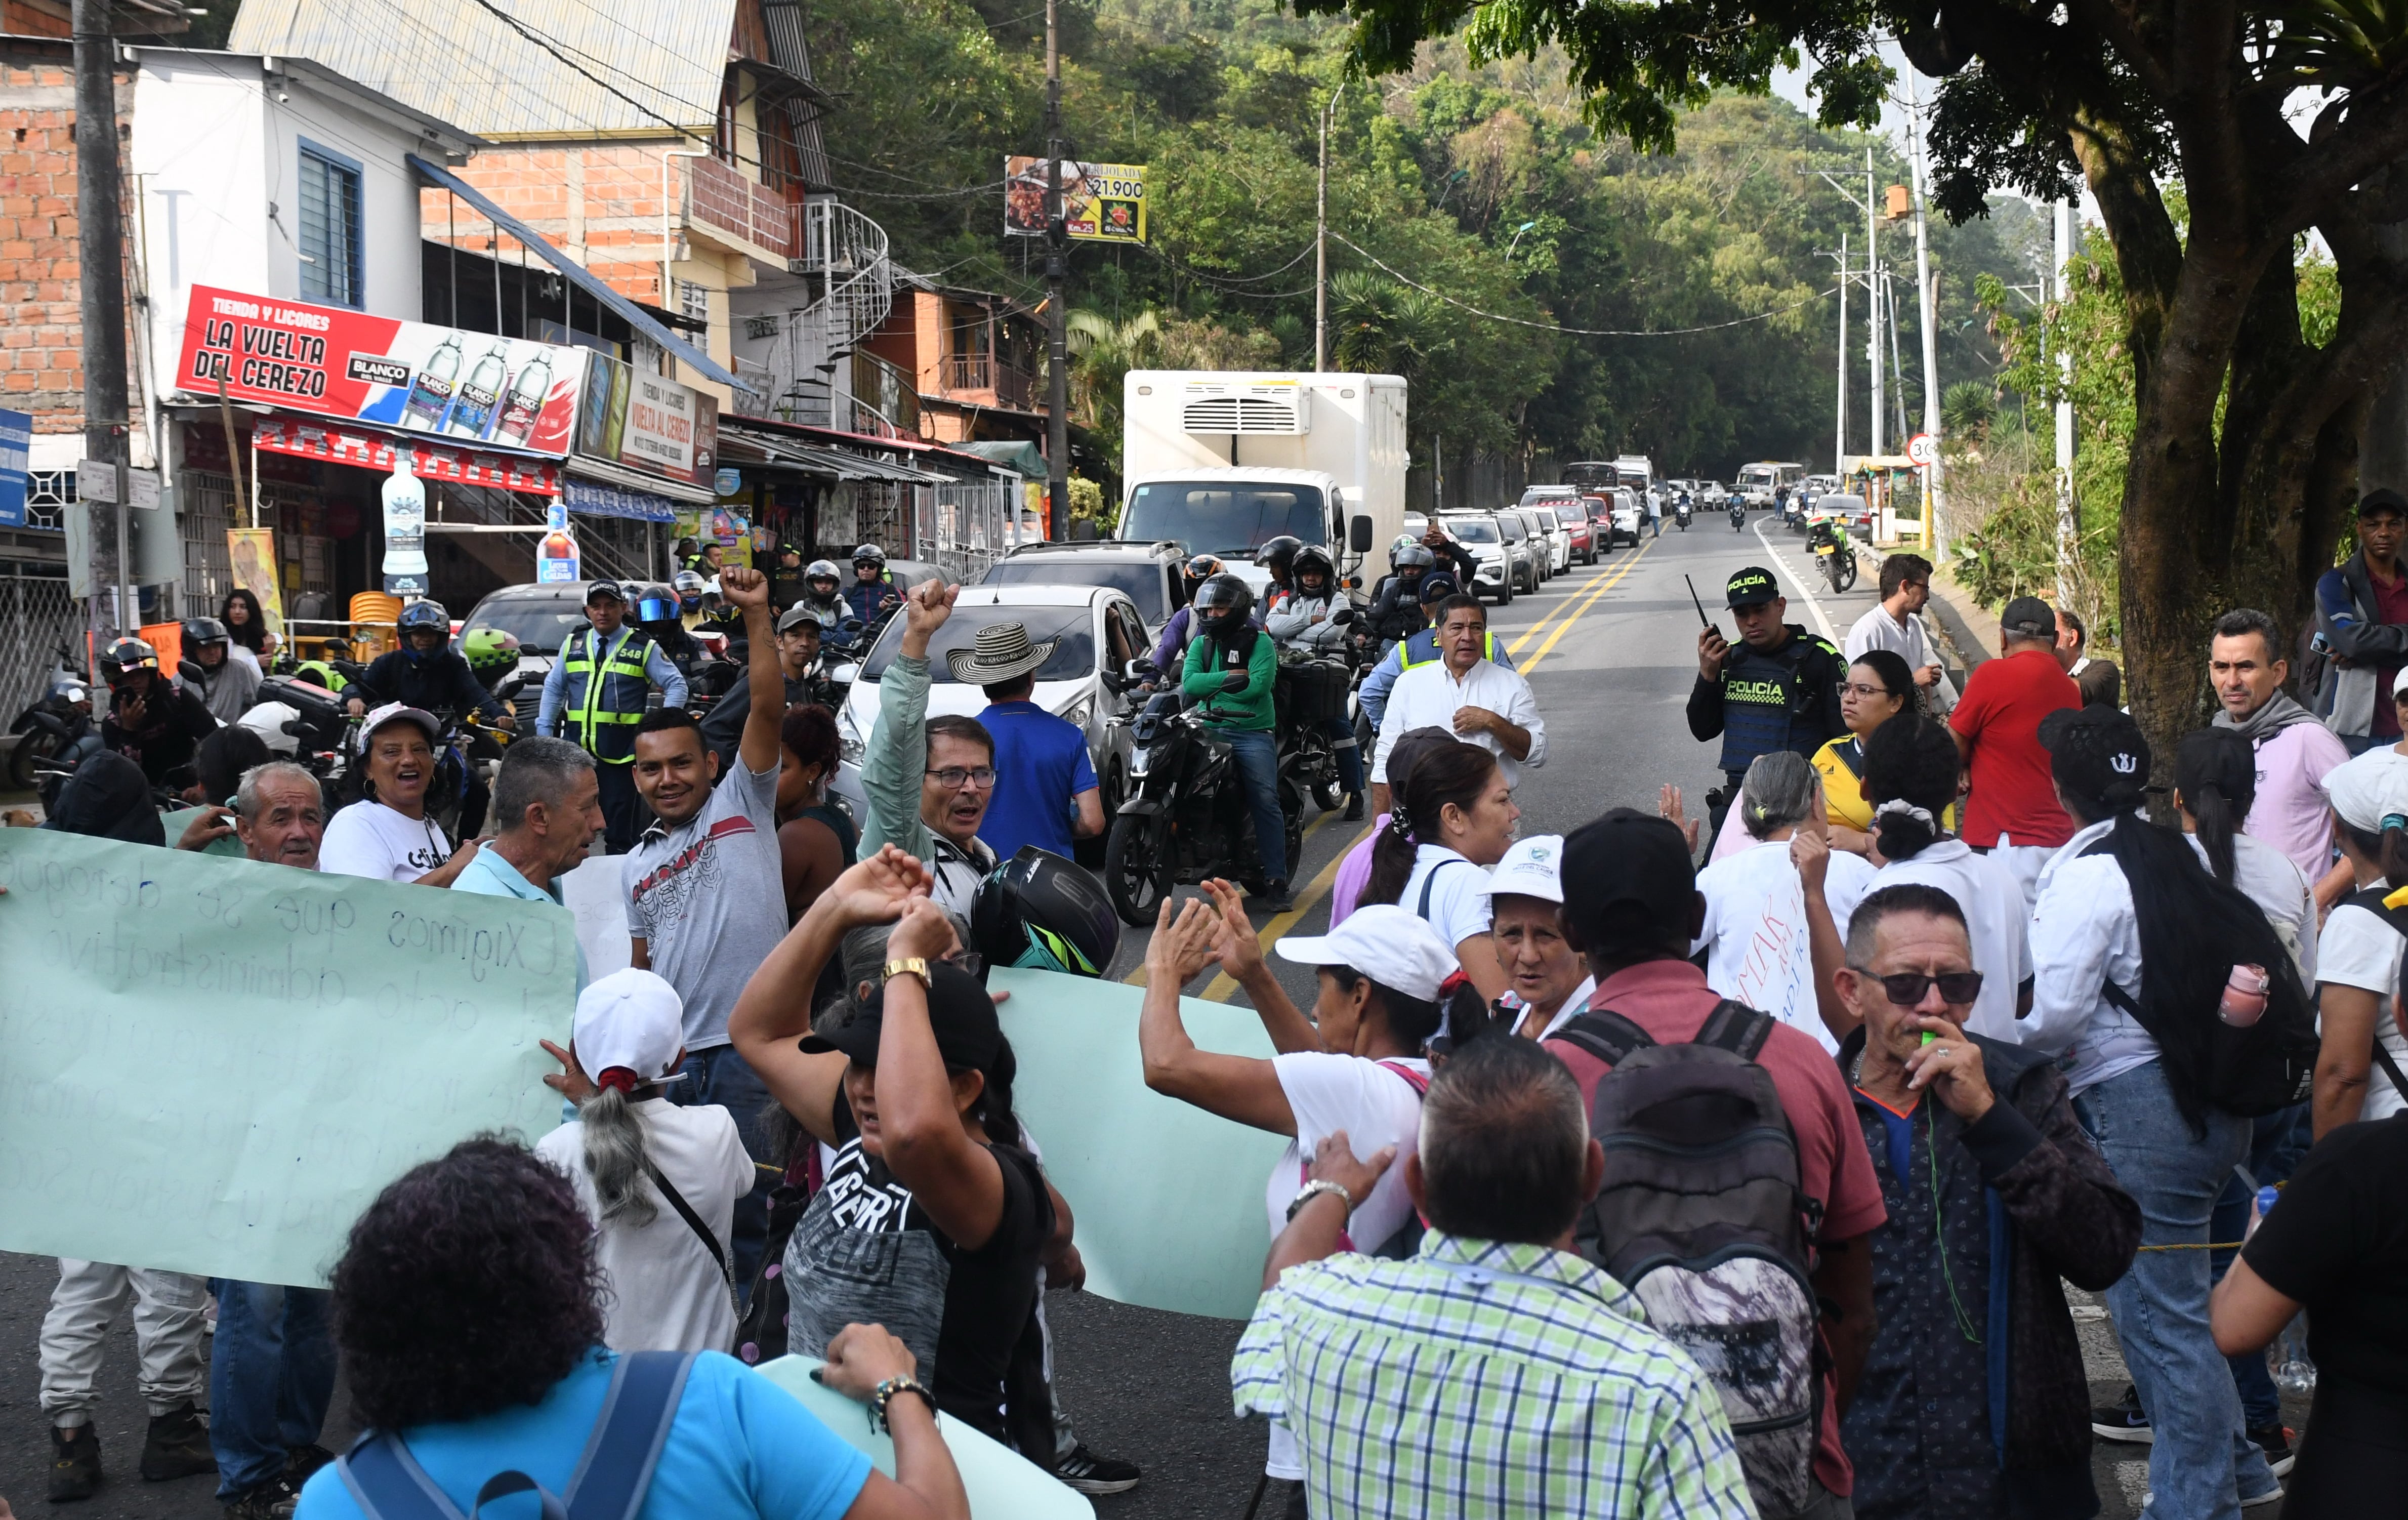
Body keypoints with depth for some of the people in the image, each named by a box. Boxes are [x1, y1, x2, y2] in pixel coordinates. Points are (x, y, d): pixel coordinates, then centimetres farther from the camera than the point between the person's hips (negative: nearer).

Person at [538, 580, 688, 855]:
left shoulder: (643, 647, 2)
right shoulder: (573, 644, 12)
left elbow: (676, 685, 1)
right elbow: (553, 689, 17)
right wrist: (544, 733, 9)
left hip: (621, 752, -4)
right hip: (576, 750, 4)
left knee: (621, 829, 1)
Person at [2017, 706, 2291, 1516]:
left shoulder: (2088, 874, -14)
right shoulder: (2180, 857, 11)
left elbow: (2054, 1014, -18)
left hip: (2140, 1111, -9)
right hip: (2213, 1102, 9)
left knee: (2160, 1313, 2)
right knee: (2177, 1299, 20)